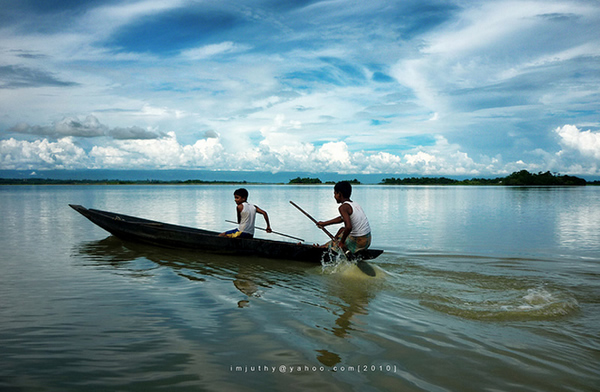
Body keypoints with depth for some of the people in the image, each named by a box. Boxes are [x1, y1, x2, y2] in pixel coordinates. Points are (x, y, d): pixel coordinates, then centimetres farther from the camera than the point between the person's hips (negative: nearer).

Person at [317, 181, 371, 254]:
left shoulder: (343, 207, -17)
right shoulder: (355, 204, 10)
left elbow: (348, 227, -31)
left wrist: (342, 242, -17)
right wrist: (324, 223, 33)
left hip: (358, 242, -9)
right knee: (342, 230, 32)